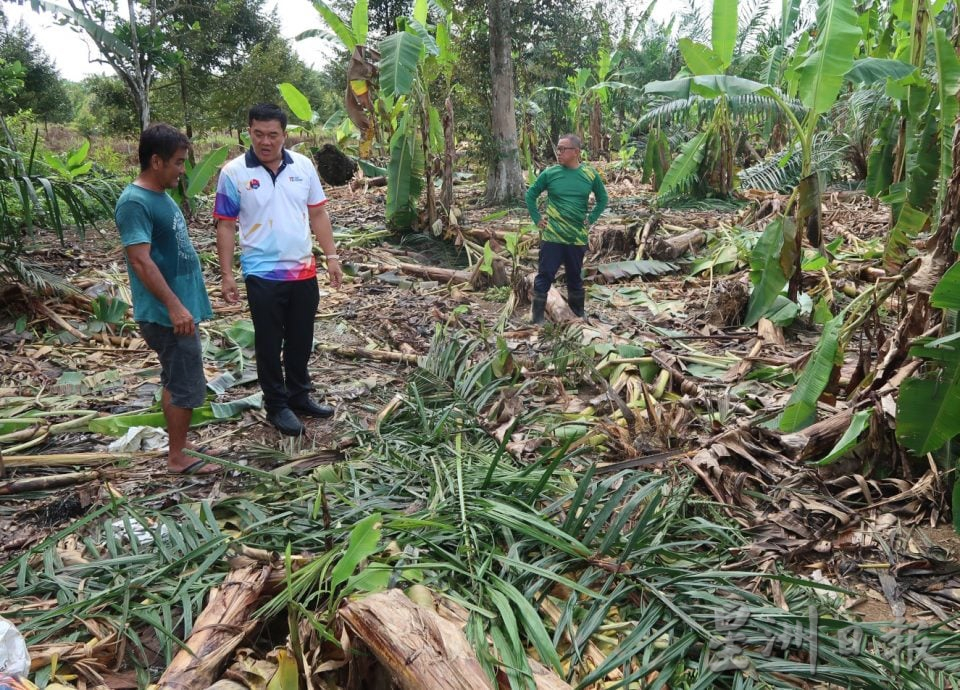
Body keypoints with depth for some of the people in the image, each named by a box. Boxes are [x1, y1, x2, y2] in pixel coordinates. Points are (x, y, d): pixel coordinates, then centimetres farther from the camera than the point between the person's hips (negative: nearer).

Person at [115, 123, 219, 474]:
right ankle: (178, 457, 10)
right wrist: (174, 306, -26)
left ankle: (178, 447, 29)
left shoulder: (160, 195, 12)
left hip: (179, 306, 10)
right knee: (186, 385, -2)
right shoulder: (135, 202, -18)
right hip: (167, 313, -10)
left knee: (176, 382, 17)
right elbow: (141, 261, -24)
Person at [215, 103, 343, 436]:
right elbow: (225, 226, -4)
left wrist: (332, 256, 4)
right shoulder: (234, 172, -7)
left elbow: (318, 214, 9)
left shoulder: (303, 165, 2)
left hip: (304, 271, 4)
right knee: (269, 343, 7)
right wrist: (226, 274, -7)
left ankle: (299, 396, 32)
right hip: (263, 275, -3)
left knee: (301, 339, 15)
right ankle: (276, 405, 22)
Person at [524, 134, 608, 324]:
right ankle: (538, 315, 7)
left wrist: (591, 219, 5)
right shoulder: (550, 173, -5)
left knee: (575, 277, 15)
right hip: (552, 236, -2)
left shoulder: (590, 173, -1)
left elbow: (602, 199, 13)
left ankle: (579, 313, 31)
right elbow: (531, 195, 6)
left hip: (578, 237, 2)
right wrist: (537, 219, -1)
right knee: (545, 275, -1)